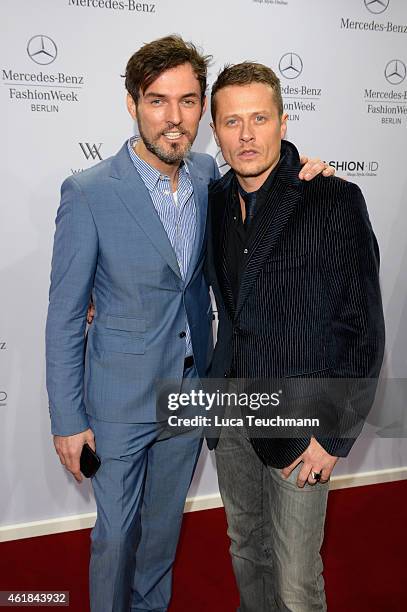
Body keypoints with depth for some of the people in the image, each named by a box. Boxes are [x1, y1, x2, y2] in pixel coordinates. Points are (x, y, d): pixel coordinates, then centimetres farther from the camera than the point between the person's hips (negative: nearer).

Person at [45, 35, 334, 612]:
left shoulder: (208, 175, -4)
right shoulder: (89, 193, -18)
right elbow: (65, 317, -12)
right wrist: (68, 420, -10)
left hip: (191, 391, 5)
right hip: (122, 399, -4)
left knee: (164, 521, 24)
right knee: (117, 532, 12)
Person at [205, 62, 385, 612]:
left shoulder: (334, 201, -14)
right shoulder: (216, 199, 4)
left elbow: (362, 327, -12)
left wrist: (334, 435, -13)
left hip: (298, 423, -5)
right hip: (231, 414, 6)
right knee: (246, 548, 22)